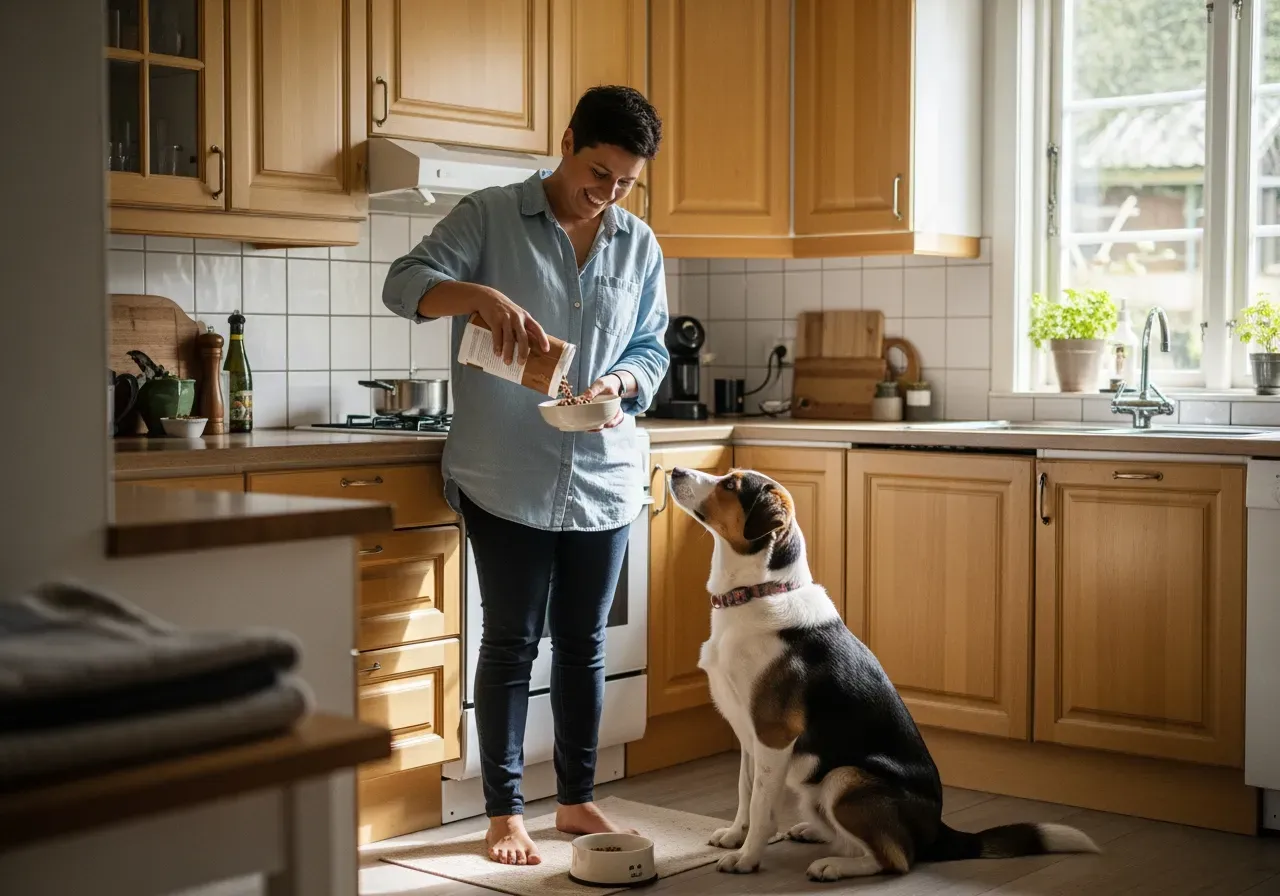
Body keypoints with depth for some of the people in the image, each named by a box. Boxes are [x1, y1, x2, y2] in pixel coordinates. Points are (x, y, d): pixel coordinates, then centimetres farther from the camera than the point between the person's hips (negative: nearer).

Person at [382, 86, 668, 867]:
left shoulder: (641, 245, 7)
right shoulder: (489, 217, -4)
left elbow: (653, 349, 11)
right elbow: (405, 284, -13)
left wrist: (621, 382, -11)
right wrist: (481, 295, -32)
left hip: (603, 477, 4)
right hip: (507, 477, -4)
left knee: (584, 643, 12)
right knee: (512, 643, 4)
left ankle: (577, 799, 27)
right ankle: (505, 811, 16)